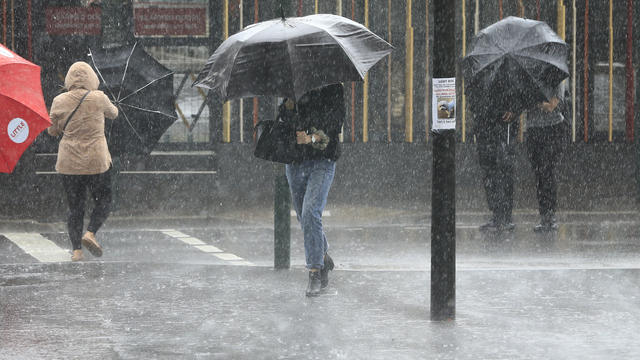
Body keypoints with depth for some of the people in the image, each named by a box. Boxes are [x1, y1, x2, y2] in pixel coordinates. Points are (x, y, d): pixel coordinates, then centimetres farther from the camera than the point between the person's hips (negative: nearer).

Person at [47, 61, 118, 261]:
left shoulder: (59, 102, -1)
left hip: (68, 162, 2)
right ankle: (90, 233, -11)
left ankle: (76, 250, 1)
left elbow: (52, 130, 8)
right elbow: (113, 114, 14)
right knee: (103, 201, 12)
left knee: (75, 206, 9)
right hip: (96, 160, -2)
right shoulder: (98, 98, -5)